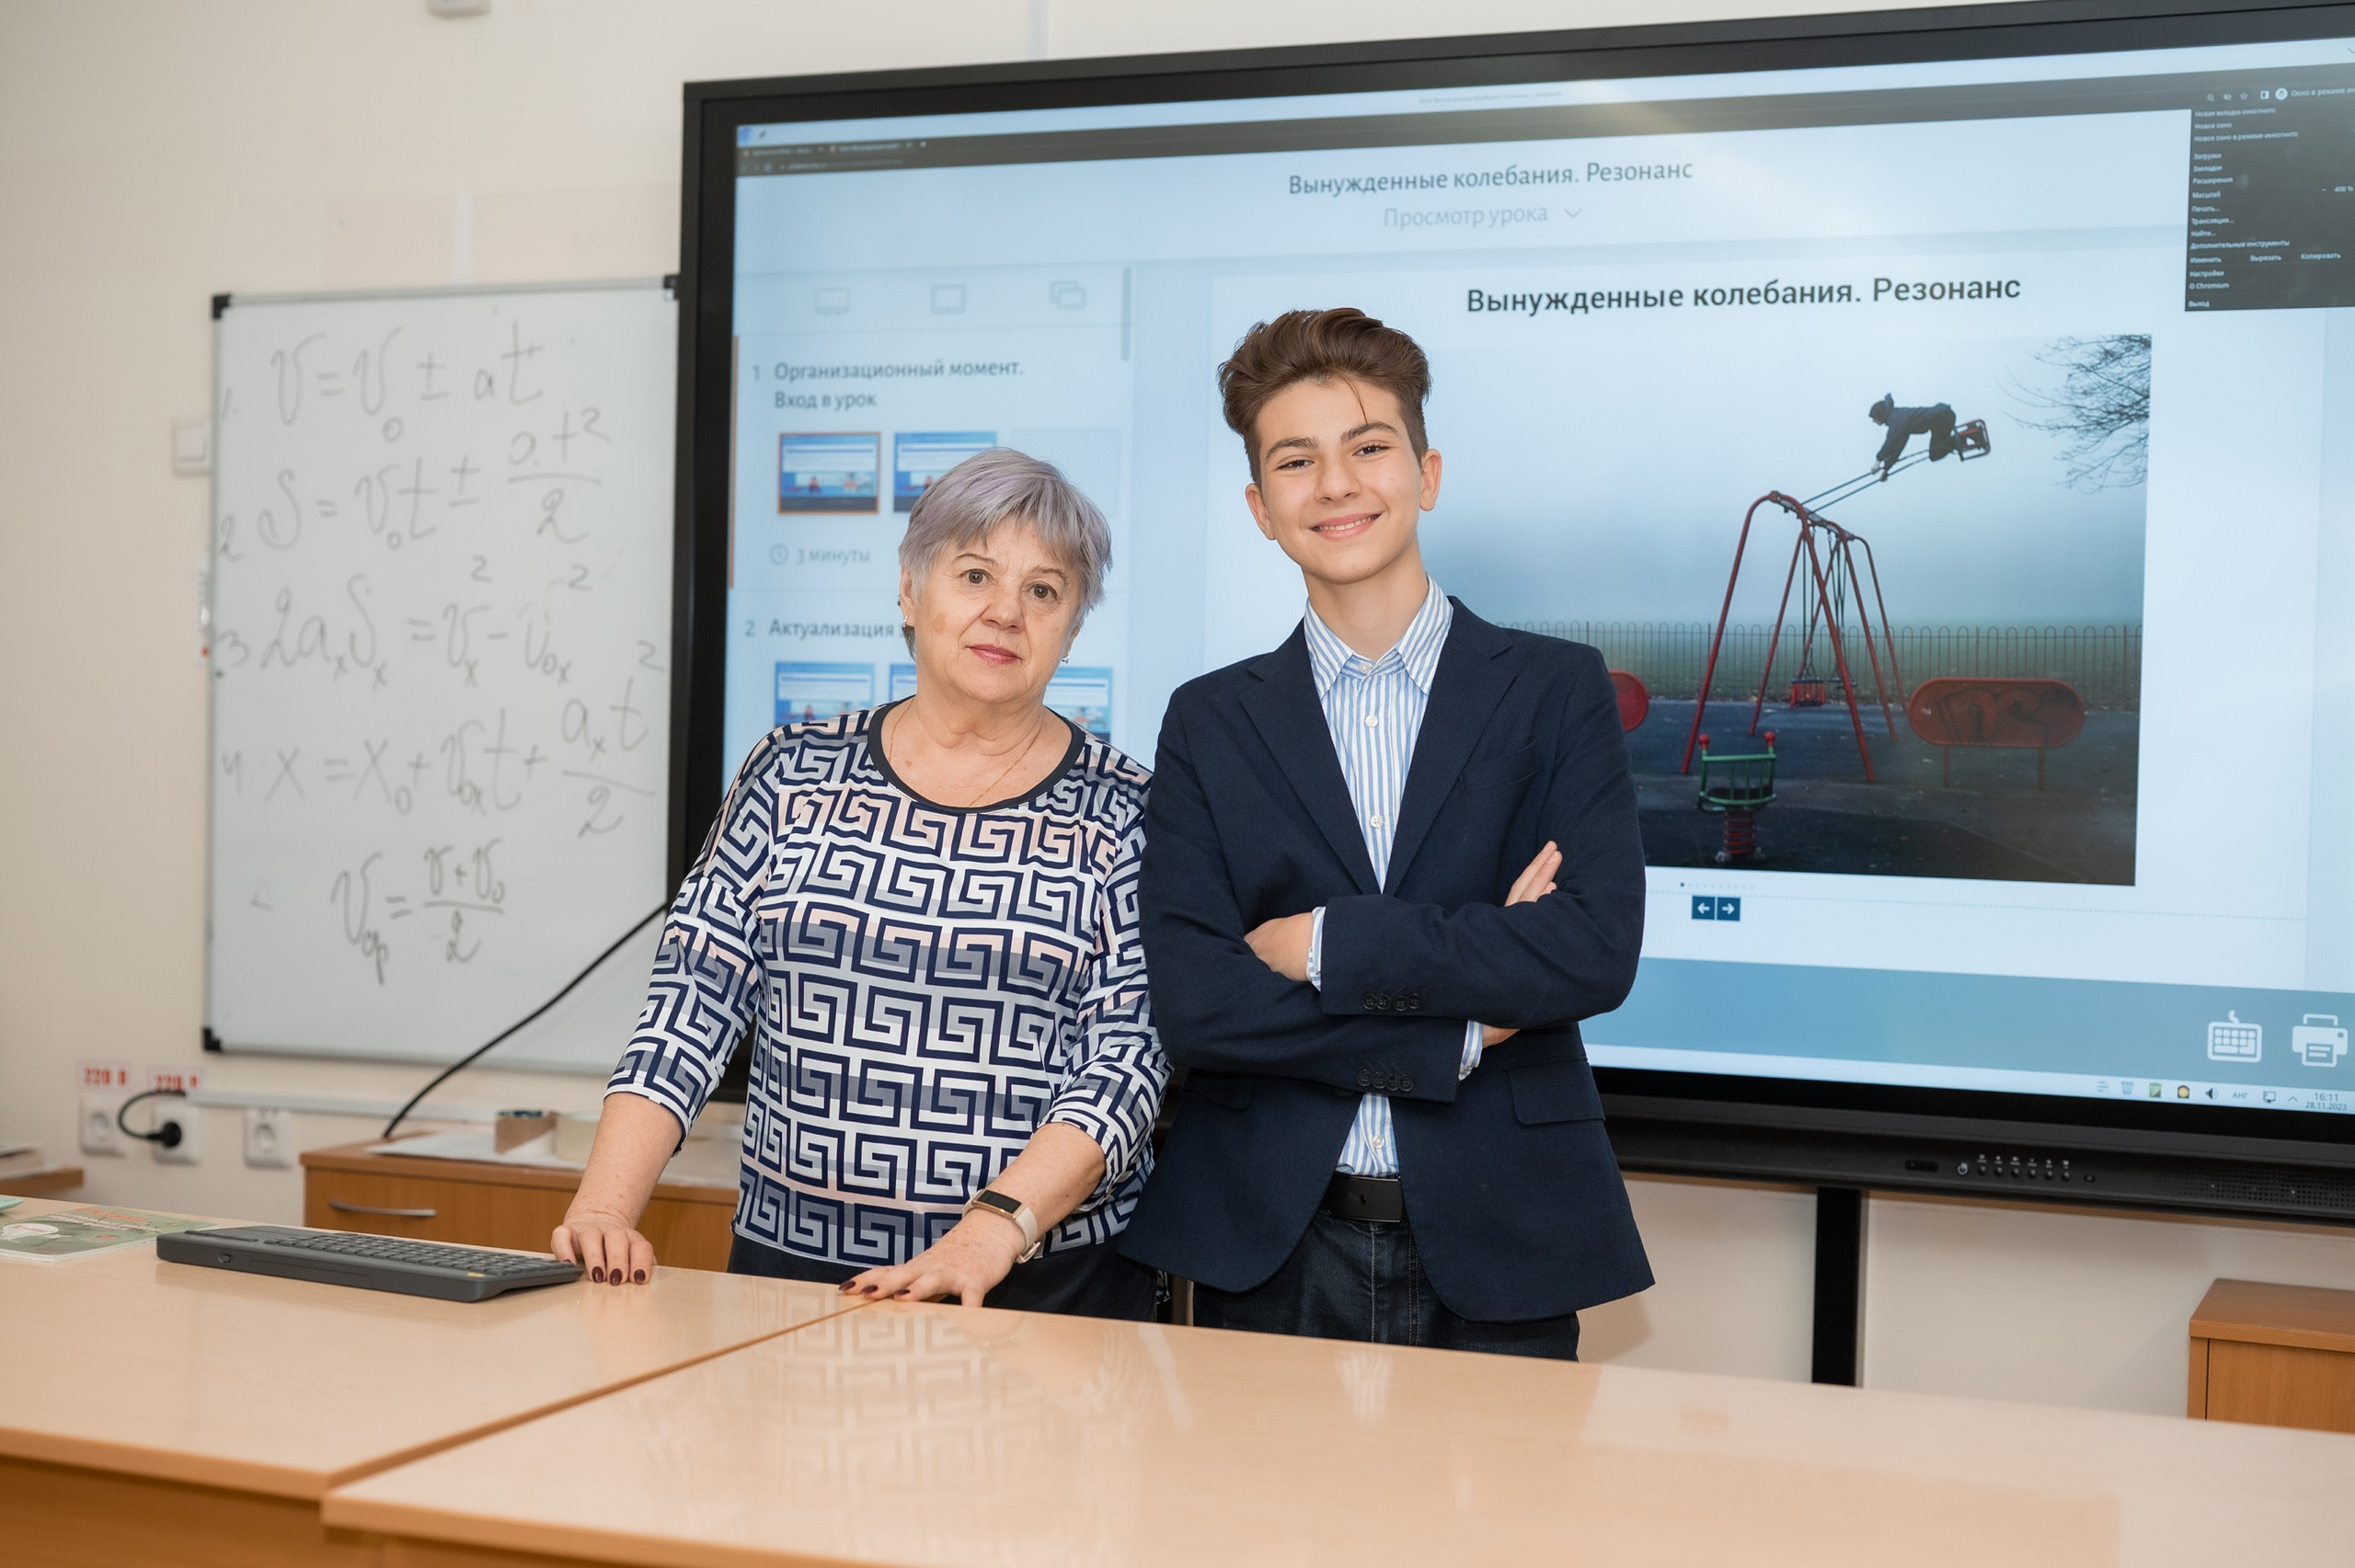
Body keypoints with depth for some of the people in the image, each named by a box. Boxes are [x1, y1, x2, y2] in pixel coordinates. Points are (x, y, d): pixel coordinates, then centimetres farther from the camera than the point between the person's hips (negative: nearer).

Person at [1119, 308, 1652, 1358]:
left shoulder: (1556, 691, 2)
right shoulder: (1211, 722, 5)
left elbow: (1598, 951, -11)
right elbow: (1188, 1002, -7)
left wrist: (1327, 945, -12)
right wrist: (1461, 1032, -12)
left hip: (1498, 1251, 0)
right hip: (1270, 1254, 1)